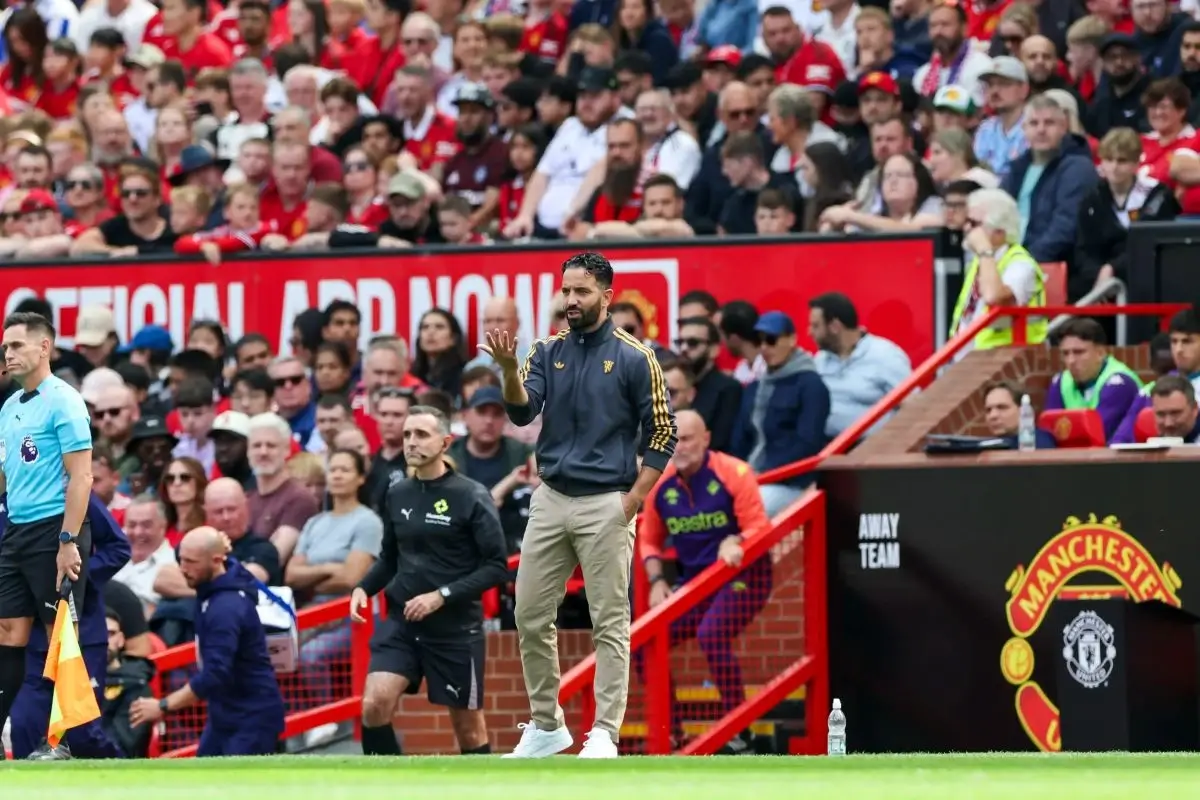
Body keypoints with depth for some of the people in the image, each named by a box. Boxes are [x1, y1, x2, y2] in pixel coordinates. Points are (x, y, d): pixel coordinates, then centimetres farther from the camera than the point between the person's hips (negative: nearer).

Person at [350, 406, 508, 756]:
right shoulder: (397, 495, 5)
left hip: (456, 628, -4)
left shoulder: (471, 496, -9)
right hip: (402, 622, 4)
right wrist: (364, 588, 1)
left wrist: (441, 596, -18)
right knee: (374, 705, -16)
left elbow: (497, 566, -11)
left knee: (468, 726, 7)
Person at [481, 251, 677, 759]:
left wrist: (632, 501, -10)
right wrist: (509, 370, -28)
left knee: (610, 623, -2)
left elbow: (662, 433, -3)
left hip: (605, 504, -5)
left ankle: (605, 735, -1)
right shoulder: (548, 352, 7)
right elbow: (522, 411, -8)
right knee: (531, 616, 6)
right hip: (550, 501, 5)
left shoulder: (634, 357, -4)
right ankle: (546, 726, 18)